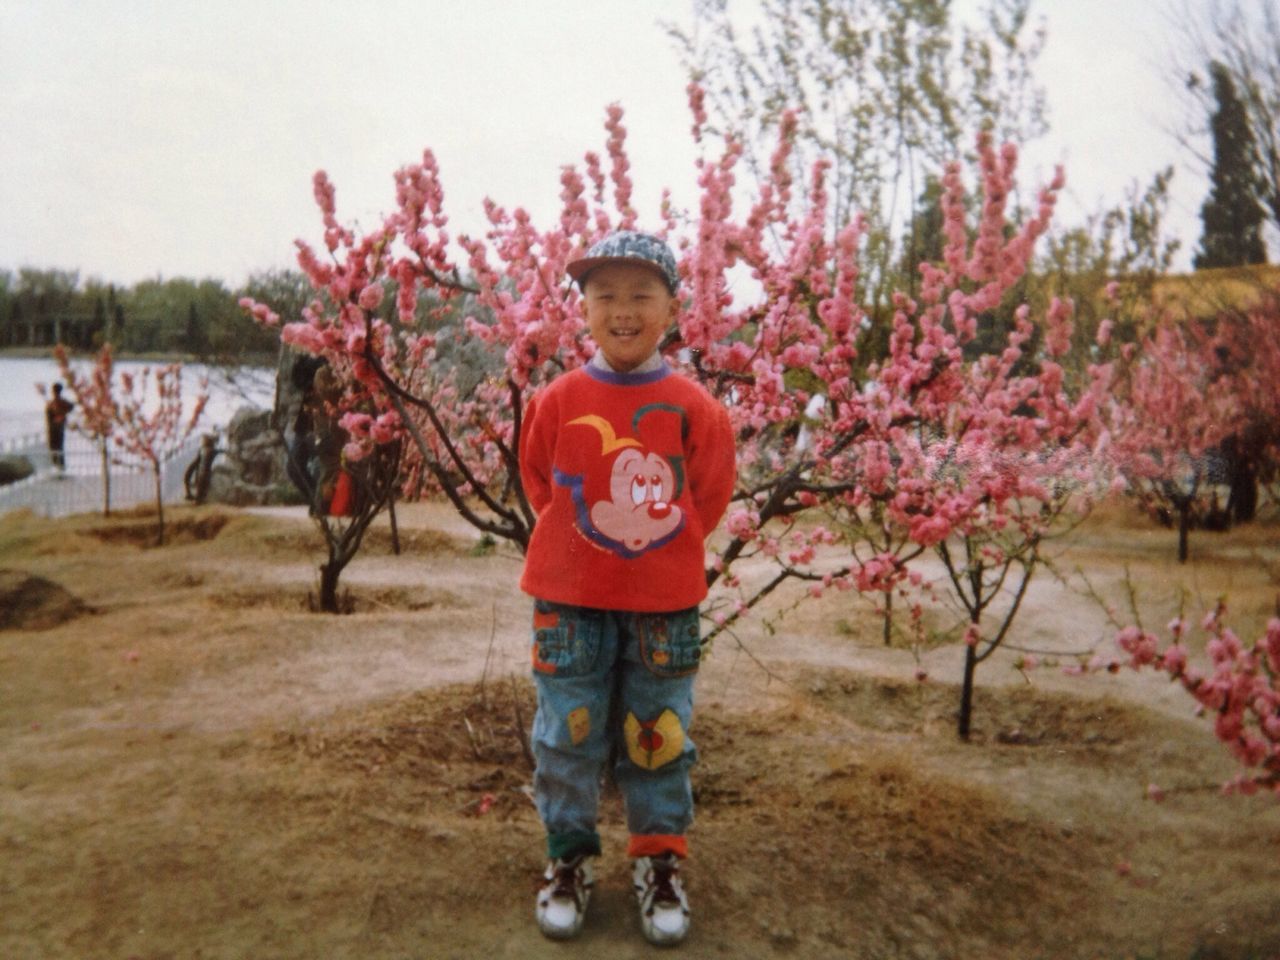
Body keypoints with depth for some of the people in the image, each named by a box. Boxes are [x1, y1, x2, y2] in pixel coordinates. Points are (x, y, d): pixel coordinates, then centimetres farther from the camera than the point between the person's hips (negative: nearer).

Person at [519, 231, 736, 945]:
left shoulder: (694, 406, -6)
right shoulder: (559, 400, -5)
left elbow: (712, 493, 5)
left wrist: (661, 541, 4)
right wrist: (580, 535, 7)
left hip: (663, 603, 0)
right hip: (570, 599, 1)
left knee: (659, 737, 11)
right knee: (568, 735, 9)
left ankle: (659, 861, 28)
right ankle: (570, 859, 27)